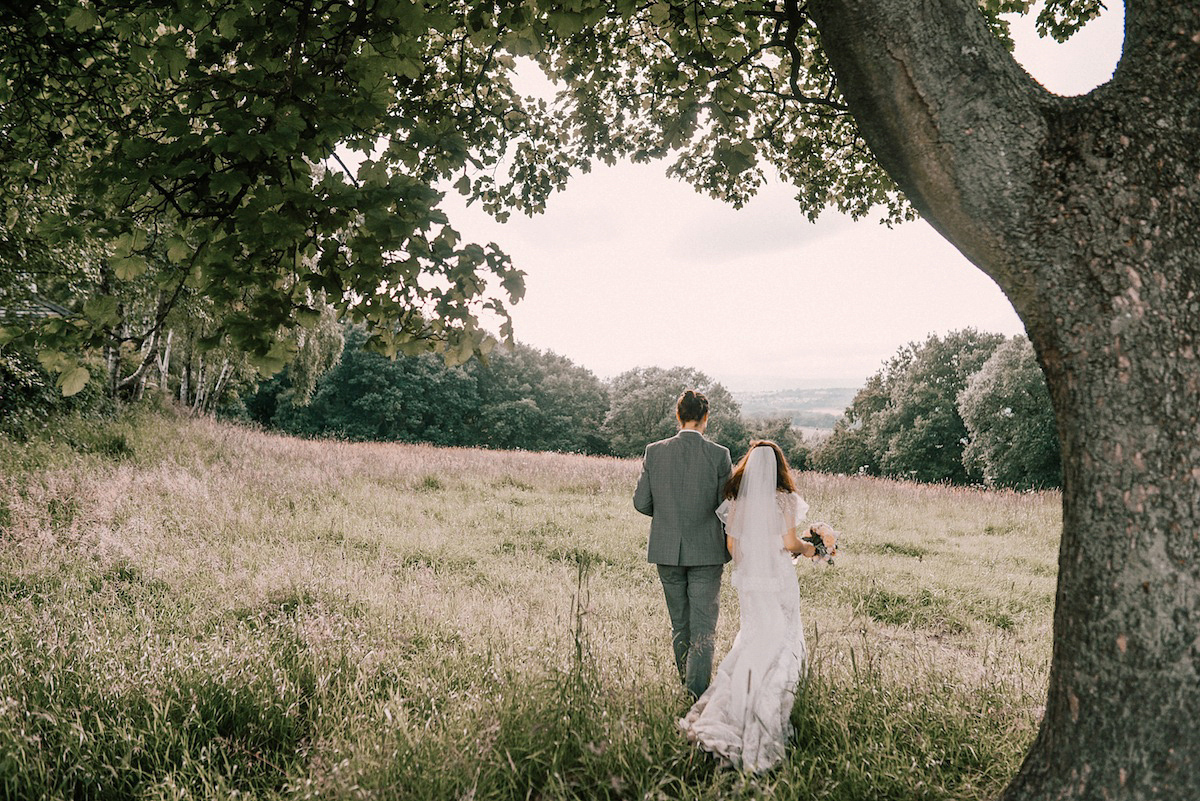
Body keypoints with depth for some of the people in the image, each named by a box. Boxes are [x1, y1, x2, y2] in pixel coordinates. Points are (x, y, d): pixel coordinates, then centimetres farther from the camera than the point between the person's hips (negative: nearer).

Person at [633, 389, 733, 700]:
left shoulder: (654, 452, -4)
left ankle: (685, 690, 29)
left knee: (680, 626, 17)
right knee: (703, 628, 3)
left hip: (667, 551, 3)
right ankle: (699, 696, -4)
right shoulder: (719, 455, -9)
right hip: (706, 552, -3)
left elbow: (641, 502, -1)